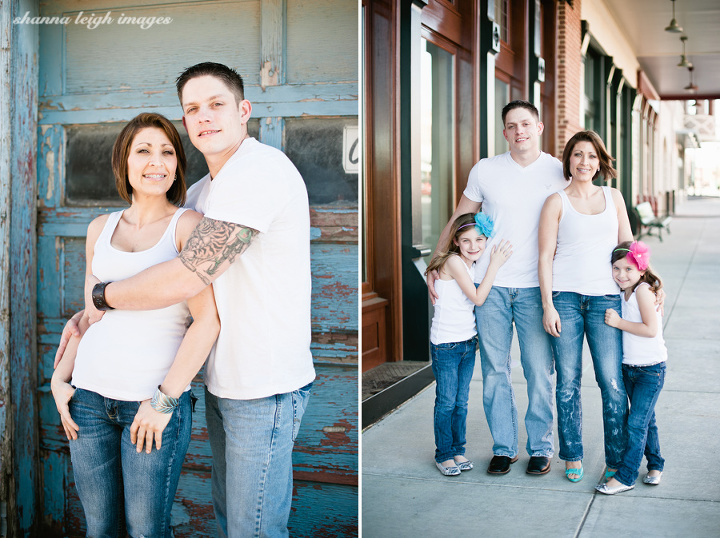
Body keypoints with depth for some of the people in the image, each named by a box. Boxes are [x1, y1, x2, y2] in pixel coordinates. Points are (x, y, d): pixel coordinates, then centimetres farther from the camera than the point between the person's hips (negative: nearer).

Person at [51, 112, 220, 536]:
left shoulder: (189, 225, -6)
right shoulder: (101, 229, 10)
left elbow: (208, 319, -14)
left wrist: (164, 400, -16)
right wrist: (60, 379, 8)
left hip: (157, 398, -5)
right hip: (89, 395, 5)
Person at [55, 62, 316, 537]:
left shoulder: (259, 168, -21)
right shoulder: (203, 192, 13)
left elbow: (184, 278, -26)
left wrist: (103, 295, -9)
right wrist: (85, 318, 8)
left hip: (265, 388, -10)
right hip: (224, 381, 10)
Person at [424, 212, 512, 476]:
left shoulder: (472, 265, 7)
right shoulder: (453, 261, -16)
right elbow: (478, 298, -19)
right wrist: (495, 264, -18)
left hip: (468, 342, 7)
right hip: (445, 345, -7)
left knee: (461, 402, 13)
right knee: (446, 402, 2)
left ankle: (458, 450, 25)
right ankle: (444, 454, 14)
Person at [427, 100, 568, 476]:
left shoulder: (559, 172, 3)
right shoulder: (485, 170, 4)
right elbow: (458, 220, 12)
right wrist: (435, 265, 7)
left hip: (535, 286, -1)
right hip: (490, 286, 1)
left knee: (539, 370, 0)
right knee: (494, 370, 5)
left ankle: (541, 447, 16)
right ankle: (503, 447, 18)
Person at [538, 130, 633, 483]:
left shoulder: (613, 197, 12)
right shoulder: (556, 202, 4)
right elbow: (545, 256, 0)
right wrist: (548, 305, -7)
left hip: (605, 297, 1)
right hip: (565, 297, -1)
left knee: (612, 381, -5)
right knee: (568, 380, 4)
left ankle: (617, 459, 8)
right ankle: (572, 455, 18)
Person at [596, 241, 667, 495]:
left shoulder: (643, 290, -18)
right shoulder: (623, 293, 5)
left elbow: (651, 329, -24)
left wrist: (619, 322, -20)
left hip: (651, 369, -8)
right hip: (629, 367, 8)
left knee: (637, 423, -7)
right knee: (646, 420, 17)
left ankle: (625, 476, -2)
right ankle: (655, 466, 31)